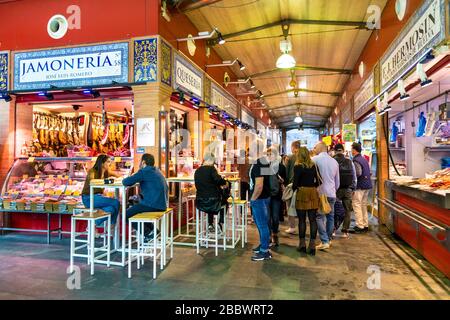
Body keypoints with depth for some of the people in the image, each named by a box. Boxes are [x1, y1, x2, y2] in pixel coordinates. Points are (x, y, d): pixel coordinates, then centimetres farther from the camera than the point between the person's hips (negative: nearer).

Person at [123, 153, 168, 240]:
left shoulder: (144, 171, -10)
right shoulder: (156, 170, 17)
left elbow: (126, 182, -12)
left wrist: (125, 179, 8)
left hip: (153, 204, -9)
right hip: (161, 203, 9)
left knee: (126, 215, 2)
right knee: (135, 207, 30)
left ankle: (148, 232, 1)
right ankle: (152, 230, 21)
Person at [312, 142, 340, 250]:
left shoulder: (315, 159, -7)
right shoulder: (334, 161, 13)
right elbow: (337, 182, 19)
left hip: (320, 192, -6)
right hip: (332, 193, 6)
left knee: (319, 217, -1)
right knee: (330, 216, 15)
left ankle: (325, 241, -6)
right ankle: (329, 238, 22)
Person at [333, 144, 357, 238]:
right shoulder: (349, 161, 3)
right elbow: (354, 177, 9)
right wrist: (353, 188, 17)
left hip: (336, 189, -2)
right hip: (348, 189, 2)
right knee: (347, 210, 9)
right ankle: (345, 231, 11)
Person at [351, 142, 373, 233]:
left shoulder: (356, 160, -15)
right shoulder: (364, 159, 14)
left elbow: (358, 173, -25)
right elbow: (368, 172, 18)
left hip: (360, 186, -9)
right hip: (367, 185, 9)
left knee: (356, 205, -4)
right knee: (364, 205, 15)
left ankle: (360, 226, -3)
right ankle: (365, 225, 21)